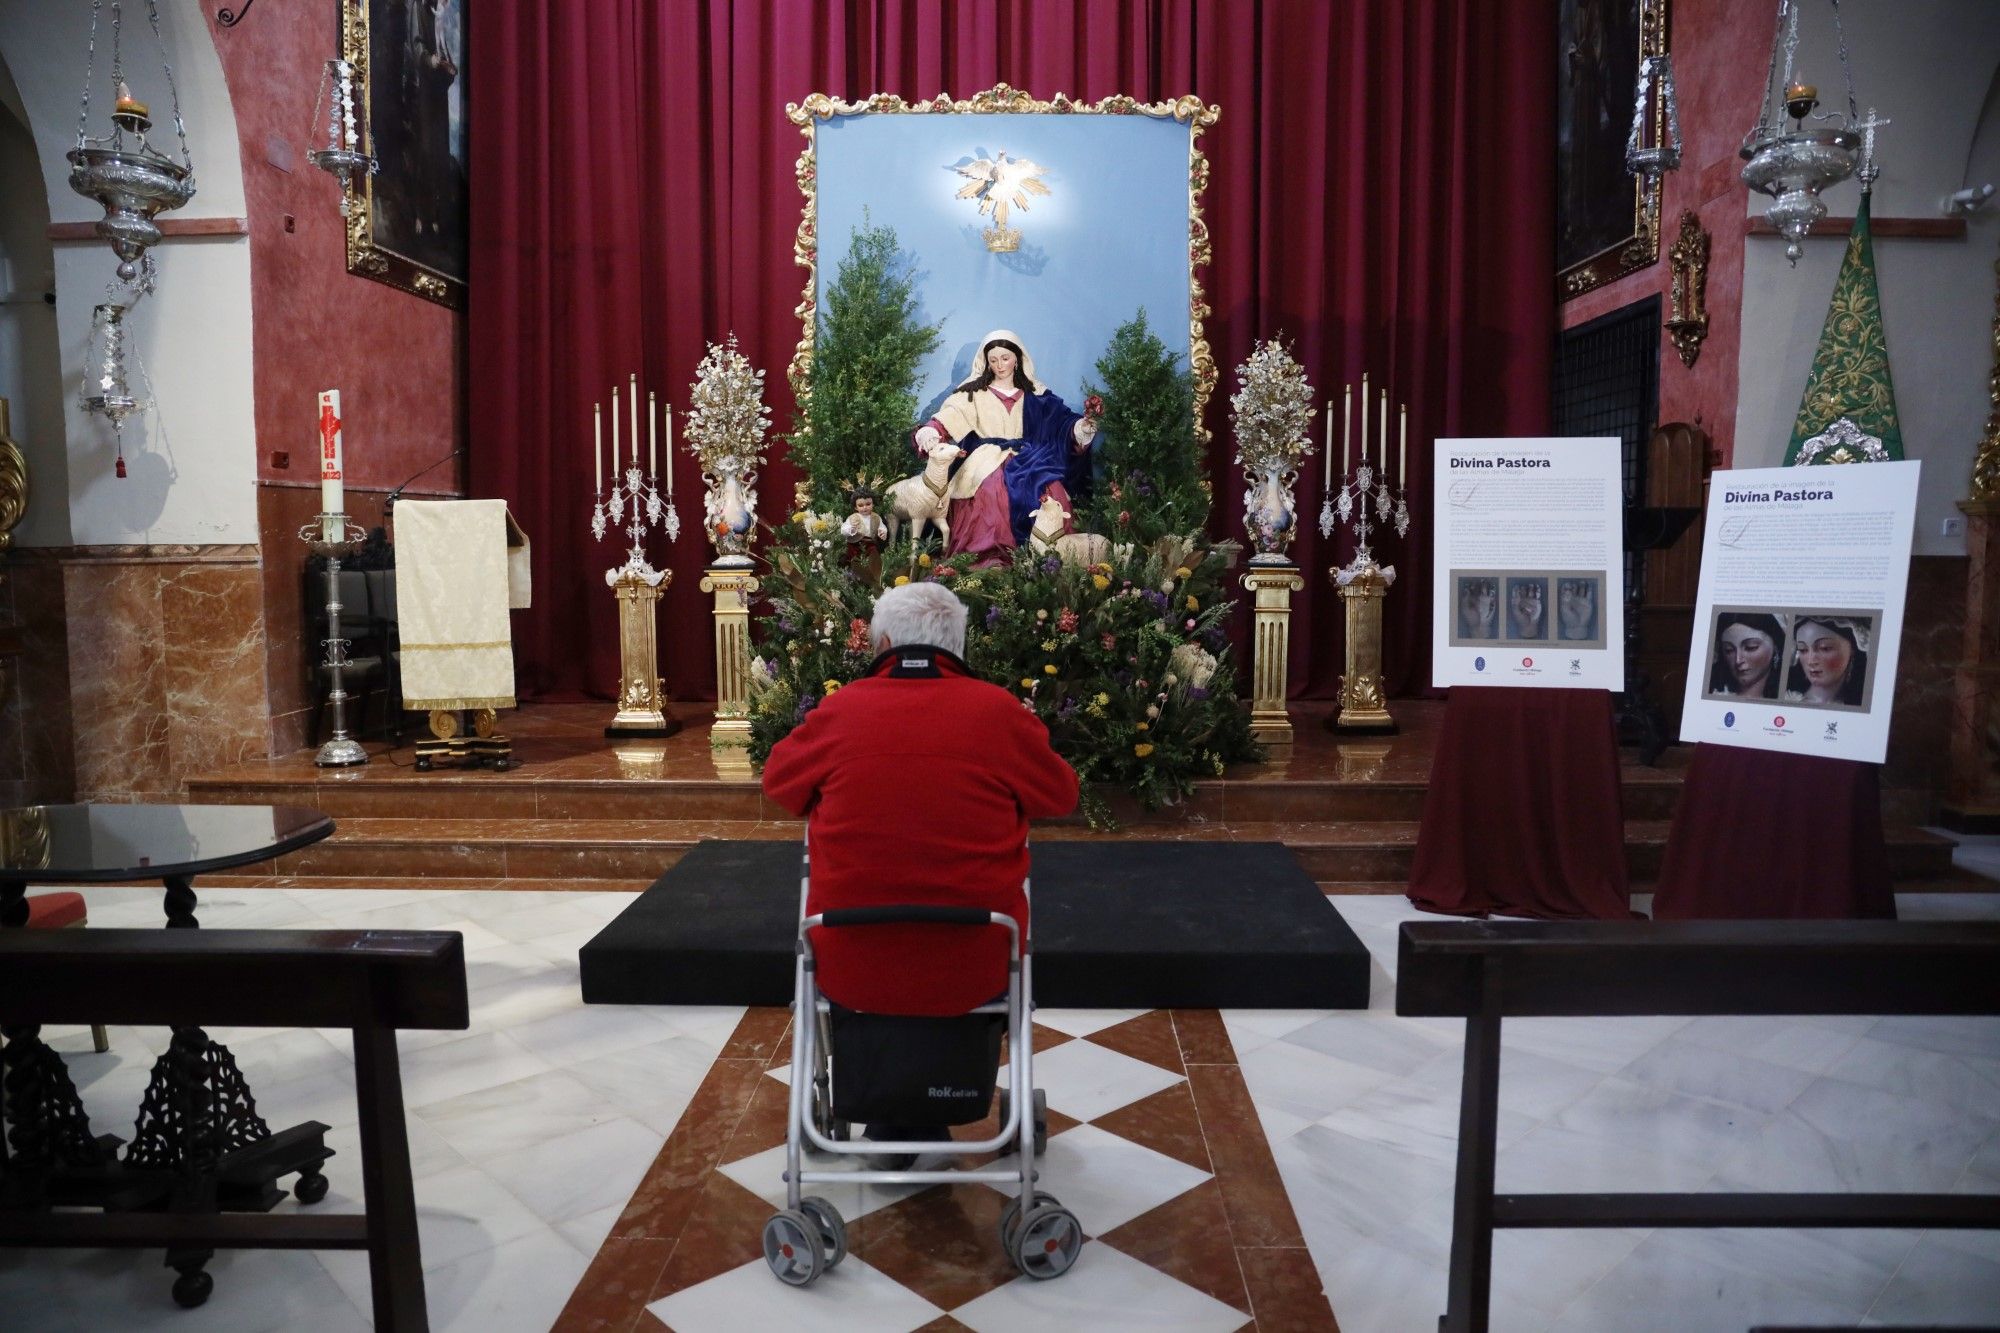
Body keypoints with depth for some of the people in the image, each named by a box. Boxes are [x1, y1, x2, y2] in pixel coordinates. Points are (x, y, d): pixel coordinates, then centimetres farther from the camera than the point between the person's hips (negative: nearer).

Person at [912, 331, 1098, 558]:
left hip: (1026, 461, 2)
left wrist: (1081, 427, -16)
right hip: (988, 465, -2)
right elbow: (949, 417, -5)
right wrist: (929, 432, -26)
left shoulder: (1034, 394, 14)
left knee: (1052, 491, -28)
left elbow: (1060, 421, 6)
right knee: (996, 490, -35)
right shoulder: (973, 393, 9)